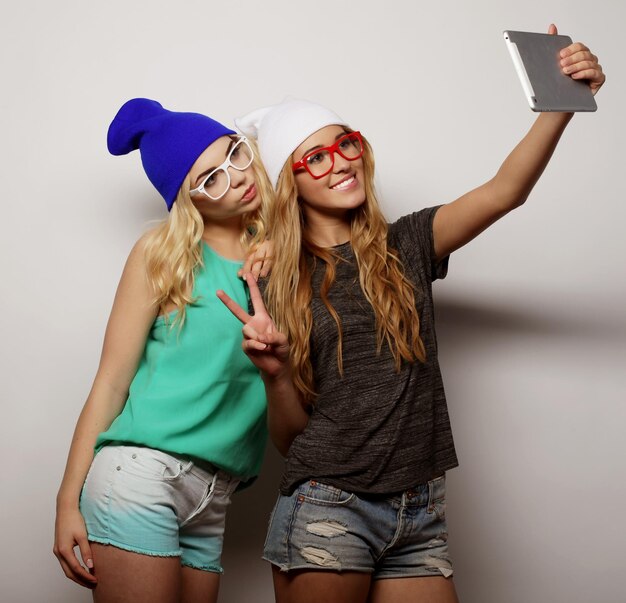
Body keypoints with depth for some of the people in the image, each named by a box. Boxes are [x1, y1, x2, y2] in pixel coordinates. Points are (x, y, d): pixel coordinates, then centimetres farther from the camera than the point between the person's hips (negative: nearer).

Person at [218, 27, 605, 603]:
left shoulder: (405, 247, 7)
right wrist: (275, 373, -16)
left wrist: (563, 102, -20)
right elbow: (290, 438, 3)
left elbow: (504, 191, -7)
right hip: (326, 508, -2)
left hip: (420, 517, 2)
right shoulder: (278, 287, 3)